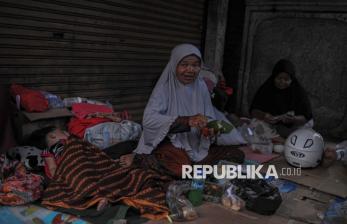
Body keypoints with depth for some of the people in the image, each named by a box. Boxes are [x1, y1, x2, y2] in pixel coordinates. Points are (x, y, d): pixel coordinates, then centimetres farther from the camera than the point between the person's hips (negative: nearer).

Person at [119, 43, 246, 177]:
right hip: (171, 141, -5)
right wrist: (187, 121, -39)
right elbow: (148, 119, -28)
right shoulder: (164, 87, -14)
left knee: (237, 155, -5)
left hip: (197, 143, 6)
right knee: (181, 169, -35)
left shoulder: (201, 87, 0)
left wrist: (211, 130, -25)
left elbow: (209, 117, 1)